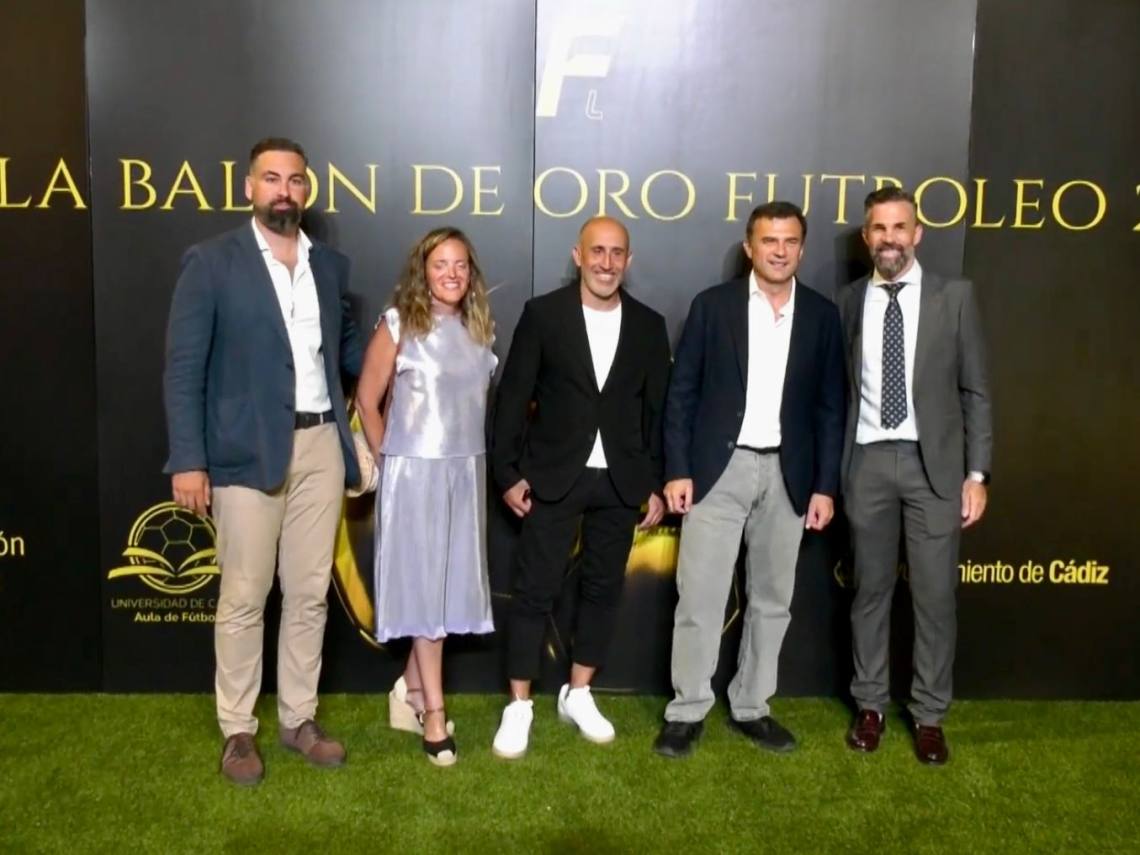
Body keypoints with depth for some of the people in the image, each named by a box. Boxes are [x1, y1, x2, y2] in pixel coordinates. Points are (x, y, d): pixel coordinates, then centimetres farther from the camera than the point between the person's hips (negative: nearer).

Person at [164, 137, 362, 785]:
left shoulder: (332, 265, 11)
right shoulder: (211, 262, -3)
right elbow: (184, 367, -6)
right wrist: (188, 460, -12)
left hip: (321, 446, 4)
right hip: (247, 451, -4)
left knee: (311, 593, 11)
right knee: (244, 597, 4)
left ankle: (300, 718, 25)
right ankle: (238, 730, 20)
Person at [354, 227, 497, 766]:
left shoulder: (479, 328, 6)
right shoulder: (398, 324, -8)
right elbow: (367, 401, -3)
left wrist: (469, 453, 7)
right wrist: (388, 459, 0)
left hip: (467, 472, 5)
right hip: (416, 473, -5)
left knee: (451, 582, 10)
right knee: (422, 584, 1)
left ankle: (410, 689, 28)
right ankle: (433, 712, 11)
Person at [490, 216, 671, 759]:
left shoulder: (649, 326, 5)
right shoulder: (543, 314, -2)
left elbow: (659, 409, 7)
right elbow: (513, 397, -3)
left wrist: (656, 484, 4)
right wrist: (508, 472, -7)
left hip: (620, 481, 3)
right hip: (553, 476, -3)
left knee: (603, 589, 11)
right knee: (534, 590, 1)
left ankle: (578, 695, 27)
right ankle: (519, 706, 13)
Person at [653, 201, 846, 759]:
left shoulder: (821, 315, 5)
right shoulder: (712, 305, -1)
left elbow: (830, 406, 6)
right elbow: (681, 392, -1)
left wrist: (825, 485, 1)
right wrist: (677, 470, -7)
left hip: (788, 474, 3)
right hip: (719, 468, -2)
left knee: (772, 598, 11)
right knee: (699, 596, -1)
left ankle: (752, 706, 25)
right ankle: (687, 711, 12)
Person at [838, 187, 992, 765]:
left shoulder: (955, 297, 1)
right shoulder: (848, 302, 5)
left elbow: (975, 391, 1)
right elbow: (838, 389, 7)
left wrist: (977, 472, -4)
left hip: (934, 462, -1)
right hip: (868, 461, 1)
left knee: (935, 593, 4)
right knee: (870, 589, 11)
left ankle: (929, 715, 19)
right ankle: (870, 704, 25)